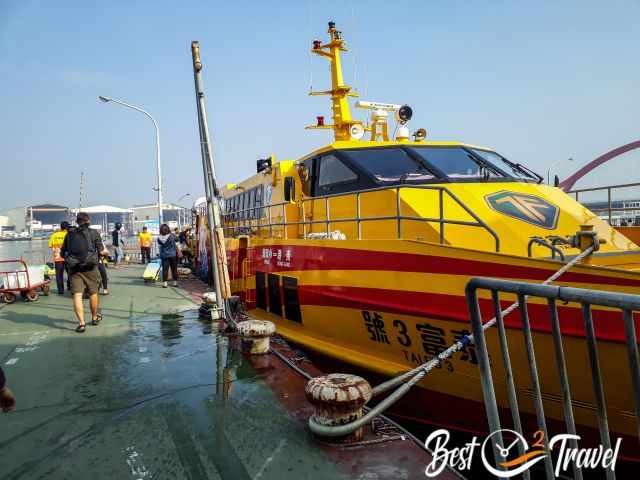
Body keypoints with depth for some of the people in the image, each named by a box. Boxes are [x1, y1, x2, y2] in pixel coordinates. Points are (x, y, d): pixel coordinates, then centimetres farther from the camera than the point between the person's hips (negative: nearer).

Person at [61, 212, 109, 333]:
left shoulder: (70, 234, 6)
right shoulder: (94, 233, -1)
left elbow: (62, 253, 10)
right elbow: (101, 251, -5)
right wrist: (106, 251, 17)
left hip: (74, 268, 1)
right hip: (90, 267, -1)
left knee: (77, 295, -2)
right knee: (93, 293, 16)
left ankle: (81, 323, -11)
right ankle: (94, 317, 32)